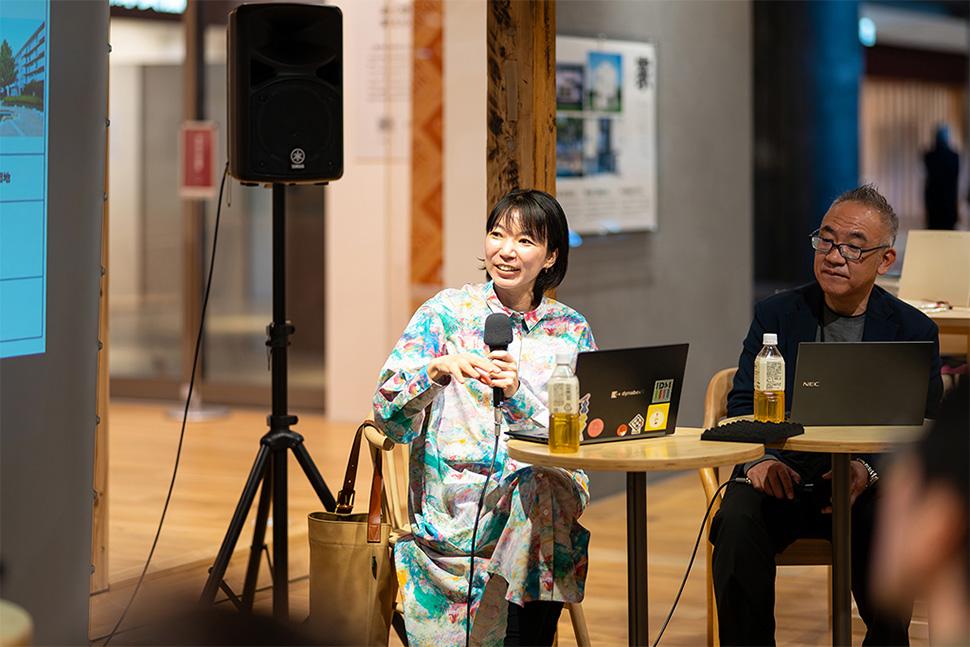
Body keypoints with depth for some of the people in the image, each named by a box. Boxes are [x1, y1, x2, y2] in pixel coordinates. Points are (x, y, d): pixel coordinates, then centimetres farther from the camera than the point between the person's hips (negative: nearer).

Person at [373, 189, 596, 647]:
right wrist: (440, 369, -20)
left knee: (546, 490, -30)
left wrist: (517, 393, -15)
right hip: (453, 501, -1)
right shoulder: (447, 312, 6)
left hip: (542, 484, 1)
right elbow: (388, 414, -2)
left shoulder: (570, 331, 11)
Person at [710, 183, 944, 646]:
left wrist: (868, 470, -20)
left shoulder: (914, 331, 5)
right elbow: (743, 403, 3)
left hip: (865, 485, -1)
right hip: (781, 474, 1)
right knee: (737, 522, -30)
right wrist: (758, 460, -19)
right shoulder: (776, 315, 8)